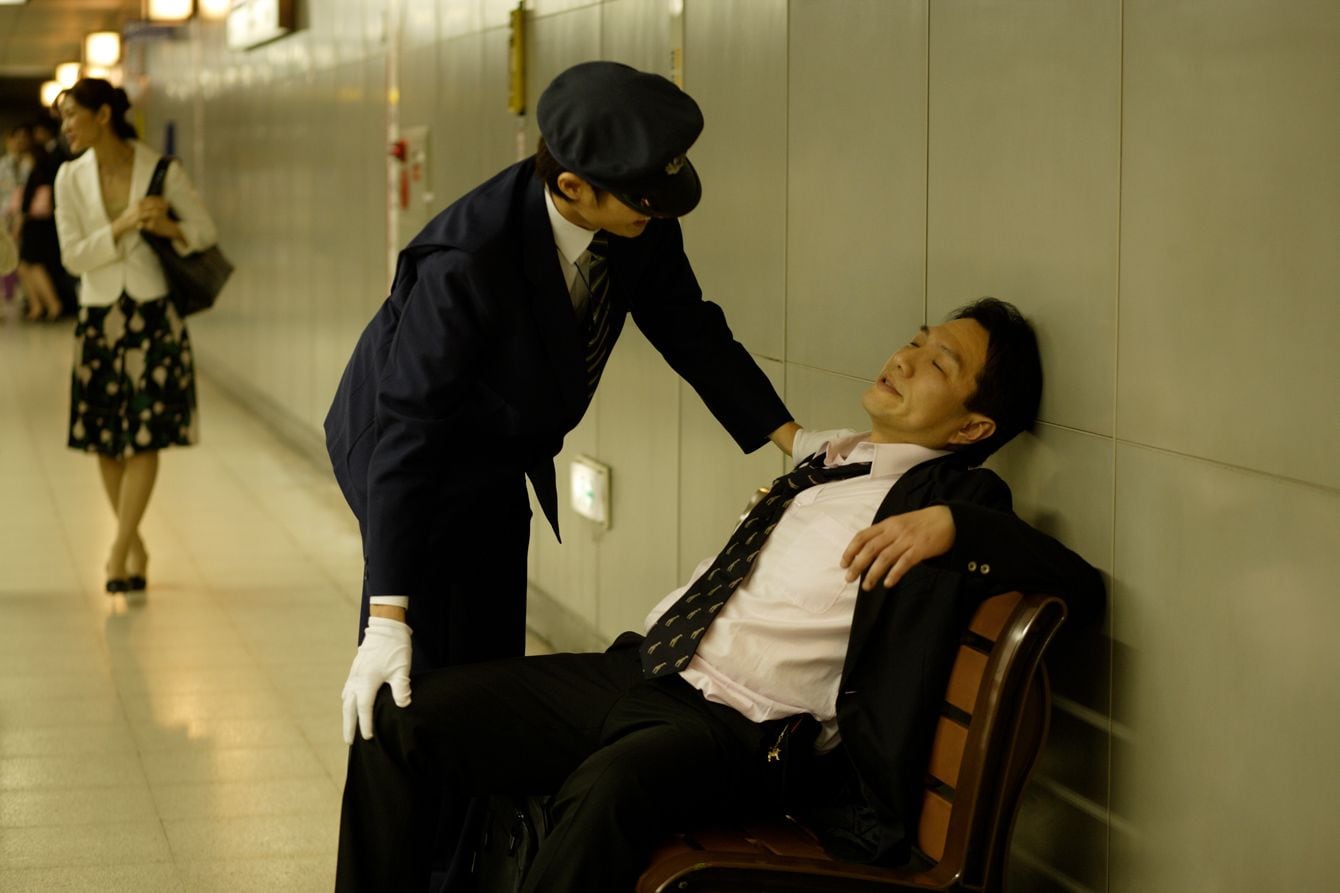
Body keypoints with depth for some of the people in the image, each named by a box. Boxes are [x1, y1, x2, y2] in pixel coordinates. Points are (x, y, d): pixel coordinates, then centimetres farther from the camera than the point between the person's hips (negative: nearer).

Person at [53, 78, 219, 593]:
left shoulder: (160, 170, -6)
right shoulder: (71, 178, 0)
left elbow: (205, 231, 3)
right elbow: (73, 257, -5)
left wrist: (170, 228, -17)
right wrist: (123, 226, -18)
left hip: (153, 313, -3)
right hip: (98, 316, 3)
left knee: (145, 436, -8)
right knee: (104, 439, 6)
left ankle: (119, 553, -4)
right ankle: (134, 542, 24)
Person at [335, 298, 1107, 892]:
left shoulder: (954, 496, -1)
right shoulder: (826, 460, 21)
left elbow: (1084, 589, -15)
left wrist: (951, 524, -22)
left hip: (740, 727, -8)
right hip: (639, 668, 8)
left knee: (605, 788, -40)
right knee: (404, 714, -5)